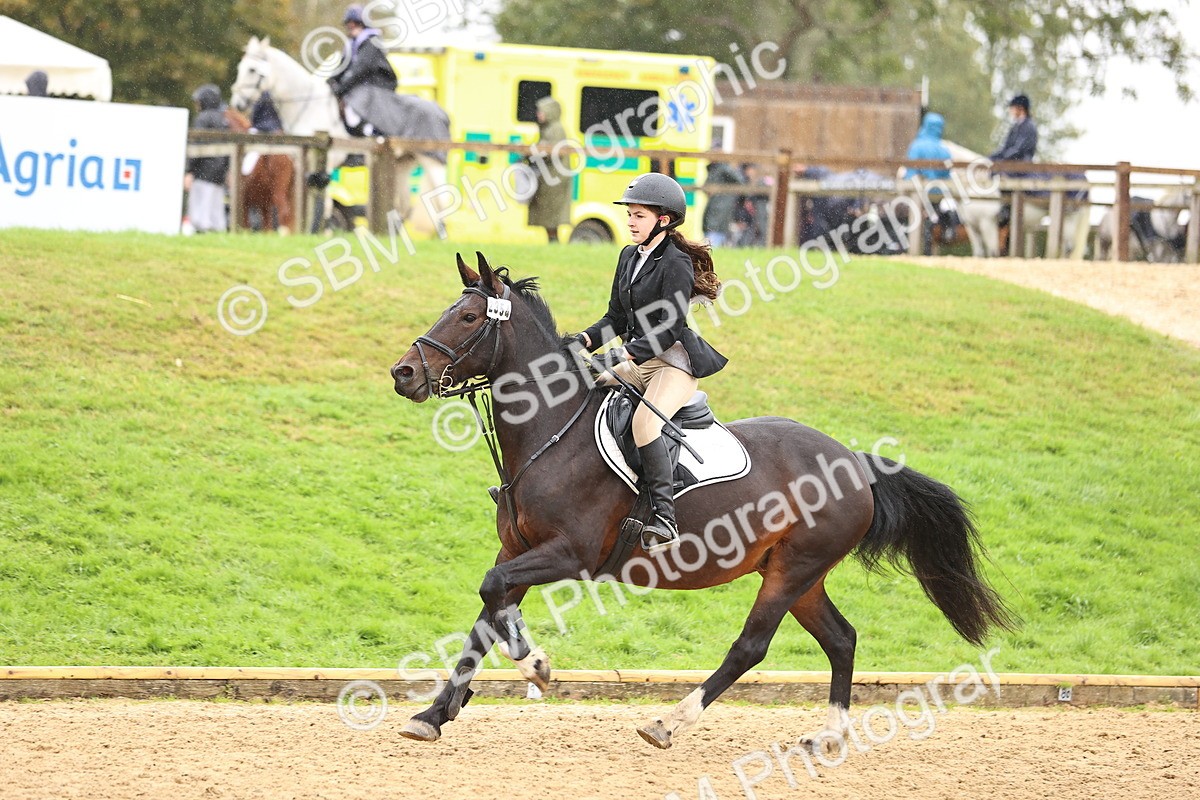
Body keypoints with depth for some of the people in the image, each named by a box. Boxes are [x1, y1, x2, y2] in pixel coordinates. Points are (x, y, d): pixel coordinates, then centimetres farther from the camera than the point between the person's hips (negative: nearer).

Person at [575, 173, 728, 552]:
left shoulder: (676, 265, -14)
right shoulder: (630, 257, 11)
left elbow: (670, 330, -20)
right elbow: (616, 318, 16)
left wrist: (625, 354, -29)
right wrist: (585, 341, -3)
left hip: (674, 363, -9)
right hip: (636, 361, 9)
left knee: (644, 422, -33)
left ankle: (664, 520, -37)